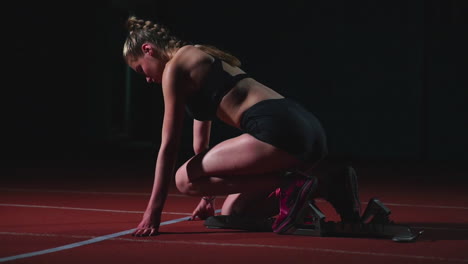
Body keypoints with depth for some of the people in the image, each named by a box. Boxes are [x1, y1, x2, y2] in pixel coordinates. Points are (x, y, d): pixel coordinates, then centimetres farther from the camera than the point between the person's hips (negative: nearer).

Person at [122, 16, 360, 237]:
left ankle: (289, 186, -12)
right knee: (232, 214, 16)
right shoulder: (202, 58, 30)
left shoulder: (175, 67, 3)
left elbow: (169, 146, 1)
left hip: (278, 130, -9)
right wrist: (208, 196, 42)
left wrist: (153, 211, 5)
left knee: (184, 180, -1)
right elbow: (201, 143, 36)